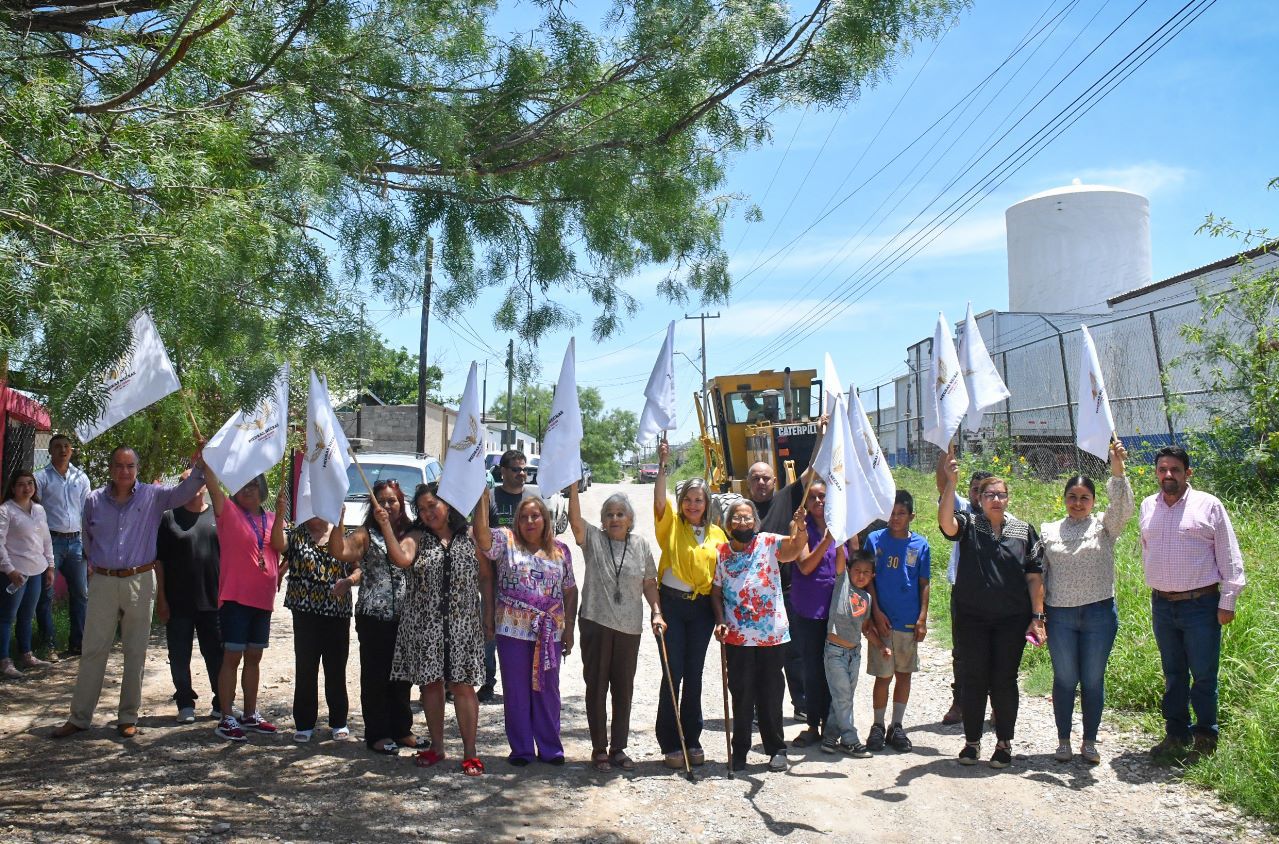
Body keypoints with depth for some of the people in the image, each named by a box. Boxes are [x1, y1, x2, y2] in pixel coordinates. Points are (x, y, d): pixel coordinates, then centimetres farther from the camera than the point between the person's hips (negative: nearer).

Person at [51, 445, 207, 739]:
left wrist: (200, 465, -28)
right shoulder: (94, 500, 5)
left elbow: (185, 490, -14)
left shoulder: (153, 496, 0)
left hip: (140, 582, -1)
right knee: (93, 651, 5)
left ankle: (128, 717, 15)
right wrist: (96, 564, 16)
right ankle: (79, 717, 14)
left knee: (136, 653, 5)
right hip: (103, 582, 1)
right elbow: (87, 540, 19)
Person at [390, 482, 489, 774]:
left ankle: (470, 752, 6)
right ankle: (436, 746, 24)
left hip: (463, 624, -1)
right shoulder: (418, 538, 4)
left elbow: (486, 577, 8)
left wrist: (488, 615, 5)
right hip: (425, 624, 1)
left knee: (463, 685, -1)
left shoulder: (471, 537, 4)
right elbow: (400, 558, -18)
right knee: (431, 683, 9)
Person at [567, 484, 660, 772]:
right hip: (596, 624, -2)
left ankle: (619, 748, 21)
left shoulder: (641, 545, 7)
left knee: (624, 689, 10)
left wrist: (656, 611, -2)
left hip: (630, 628, 2)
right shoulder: (593, 539, -1)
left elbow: (649, 583, 10)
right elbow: (575, 519, -17)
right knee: (596, 687, 5)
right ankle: (599, 749, 15)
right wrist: (573, 486, -26)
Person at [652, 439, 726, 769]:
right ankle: (671, 744, 7)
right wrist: (662, 465, -29)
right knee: (673, 674, -2)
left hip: (702, 607, 3)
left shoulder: (717, 534, 8)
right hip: (672, 604, -3)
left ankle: (692, 740, 20)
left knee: (694, 676, 9)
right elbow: (659, 497, -18)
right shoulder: (672, 524, 1)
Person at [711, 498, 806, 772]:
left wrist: (800, 529, -44)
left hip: (772, 634, -1)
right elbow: (716, 592, 8)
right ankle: (740, 750, 19)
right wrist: (720, 621, -6)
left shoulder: (770, 543, -3)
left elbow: (795, 547, -23)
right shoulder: (721, 552, 4)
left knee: (770, 695, 9)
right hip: (737, 637, 1)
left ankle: (776, 749, 21)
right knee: (741, 695, 8)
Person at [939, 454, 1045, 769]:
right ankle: (972, 742, 18)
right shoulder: (969, 525, 0)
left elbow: (1034, 577, 4)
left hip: (1012, 620, 1)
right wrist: (951, 483, -31)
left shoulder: (1024, 531, 5)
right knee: (973, 680, 5)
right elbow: (945, 522, -23)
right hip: (972, 619, -1)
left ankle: (1004, 743, 20)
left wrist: (1037, 617, -1)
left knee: (1005, 681, 6)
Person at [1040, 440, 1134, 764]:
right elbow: (1037, 574, 9)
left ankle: (1090, 742, 19)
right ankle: (1063, 740, 20)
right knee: (1064, 680, 7)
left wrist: (1117, 470, -31)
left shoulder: (1104, 527, 4)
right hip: (1060, 615, 1)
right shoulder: (1048, 530, 8)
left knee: (1093, 680, 6)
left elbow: (1123, 508, -17)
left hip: (1099, 613, -1)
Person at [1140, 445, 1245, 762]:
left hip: (1200, 604, -4)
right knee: (1173, 675, 12)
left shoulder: (1208, 505, -4)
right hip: (1162, 605, 4)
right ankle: (1176, 736, 22)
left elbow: (1229, 557, -3)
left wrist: (1227, 602, -6)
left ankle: (1205, 737, 15)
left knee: (1203, 675, 1)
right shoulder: (1148, 507, 9)